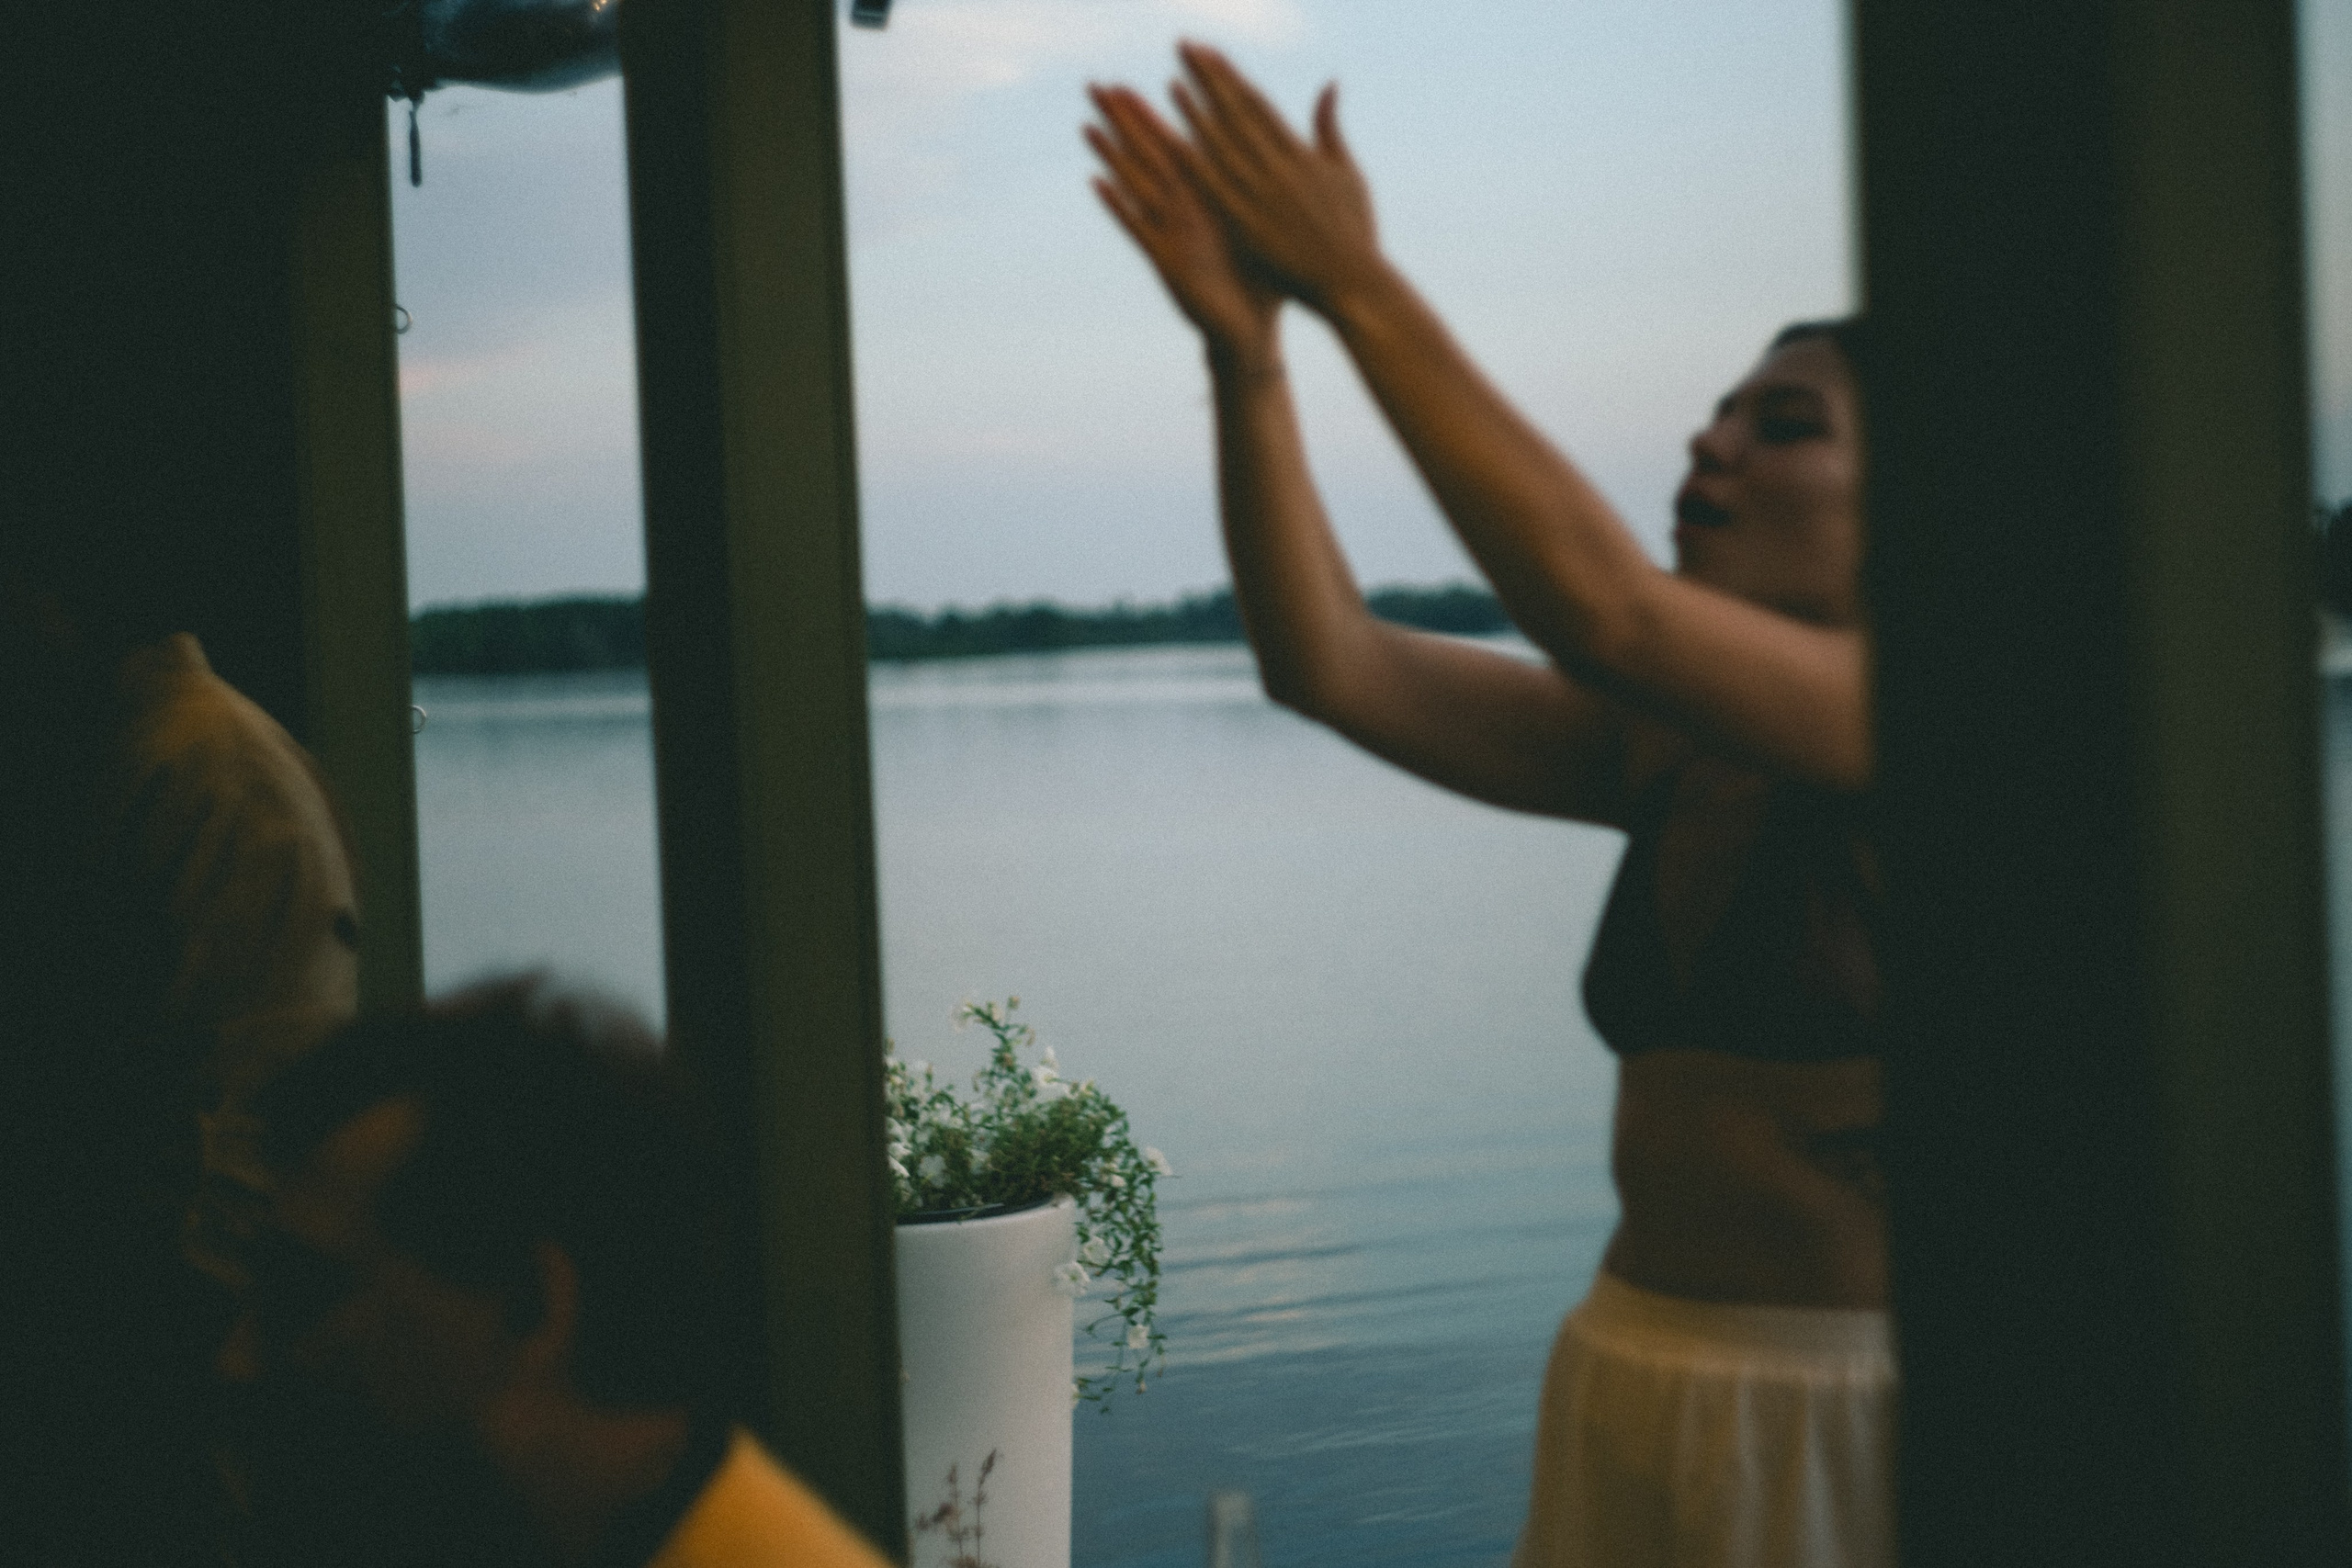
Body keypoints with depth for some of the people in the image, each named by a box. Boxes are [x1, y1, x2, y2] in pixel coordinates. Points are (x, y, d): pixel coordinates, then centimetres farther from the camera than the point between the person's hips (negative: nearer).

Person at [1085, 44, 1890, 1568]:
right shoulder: (1661, 752, 7)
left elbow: (1600, 606, -26)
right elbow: (1325, 661, -3)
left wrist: (1362, 289, -23)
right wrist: (1247, 351, -14)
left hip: (1857, 1406, -6)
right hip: (1637, 1378, 6)